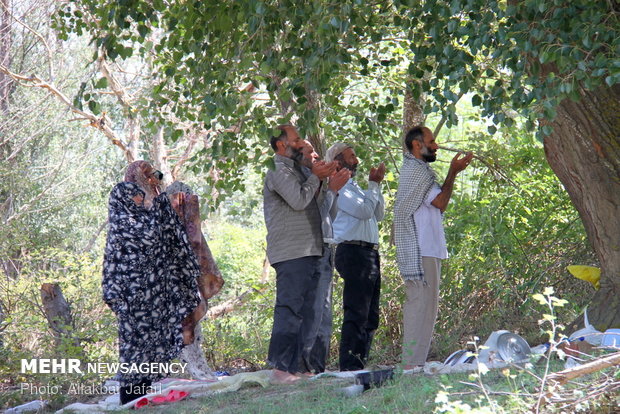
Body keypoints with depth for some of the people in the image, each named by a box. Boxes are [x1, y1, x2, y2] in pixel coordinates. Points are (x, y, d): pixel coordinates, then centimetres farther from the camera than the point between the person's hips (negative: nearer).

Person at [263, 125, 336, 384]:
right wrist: (315, 177, -3)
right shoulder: (277, 171, -6)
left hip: (308, 252, 10)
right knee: (289, 310, -13)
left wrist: (320, 176, 12)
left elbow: (310, 201, 25)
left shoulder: (295, 169, 24)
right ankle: (280, 369, -14)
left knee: (305, 313, 8)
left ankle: (296, 368, 10)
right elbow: (298, 200, -17)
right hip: (290, 253, -10)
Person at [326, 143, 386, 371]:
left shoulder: (354, 187, 24)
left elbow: (378, 214, 22)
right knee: (356, 314, -13)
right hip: (353, 252, -10)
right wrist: (373, 184, -3)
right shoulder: (338, 188, -6)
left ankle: (360, 363, 13)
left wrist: (377, 185, 13)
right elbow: (365, 210, -16)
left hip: (370, 254, 10)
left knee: (370, 315, 10)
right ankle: (349, 366, -13)